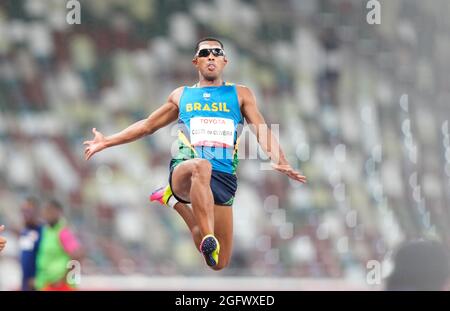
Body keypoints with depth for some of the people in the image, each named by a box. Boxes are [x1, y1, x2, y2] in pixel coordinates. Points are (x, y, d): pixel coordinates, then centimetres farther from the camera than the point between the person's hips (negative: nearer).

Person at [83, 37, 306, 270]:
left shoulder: (240, 95, 16)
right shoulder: (181, 95, 20)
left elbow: (262, 131, 4)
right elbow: (147, 126, 29)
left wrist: (279, 161, -15)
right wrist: (107, 142, 24)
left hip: (223, 178, 2)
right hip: (184, 169, -2)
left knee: (219, 264, 2)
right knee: (201, 166, -42)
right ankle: (208, 241, -48)